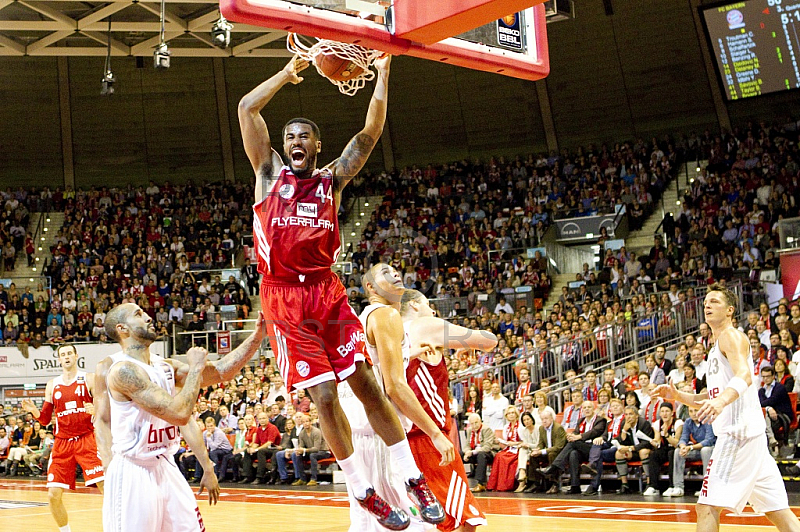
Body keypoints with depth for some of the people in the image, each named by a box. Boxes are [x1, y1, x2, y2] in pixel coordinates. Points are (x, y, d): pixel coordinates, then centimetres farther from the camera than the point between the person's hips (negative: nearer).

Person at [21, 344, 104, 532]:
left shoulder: (89, 379, 2)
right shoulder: (52, 385, 12)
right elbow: (45, 420, 13)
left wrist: (95, 410, -22)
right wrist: (33, 410, -7)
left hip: (86, 439, -3)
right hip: (62, 443, 3)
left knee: (106, 487, -14)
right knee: (53, 495, -1)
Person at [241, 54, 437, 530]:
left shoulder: (332, 179, 11)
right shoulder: (270, 173, 8)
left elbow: (371, 131, 3)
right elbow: (246, 108, 2)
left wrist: (382, 73, -2)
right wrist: (289, 72, 7)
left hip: (328, 291, 2)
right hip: (285, 298, -2)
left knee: (367, 384, 0)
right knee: (323, 396, -4)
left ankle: (414, 479, 8)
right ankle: (365, 493, 7)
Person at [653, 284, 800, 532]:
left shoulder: (730, 335, -6)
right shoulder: (717, 347, 25)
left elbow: (744, 376, -25)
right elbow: (711, 396, 29)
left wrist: (721, 401, -43)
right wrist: (678, 396, 15)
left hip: (739, 431, -10)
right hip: (744, 434, 10)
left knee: (708, 506, -12)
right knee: (777, 511, 8)